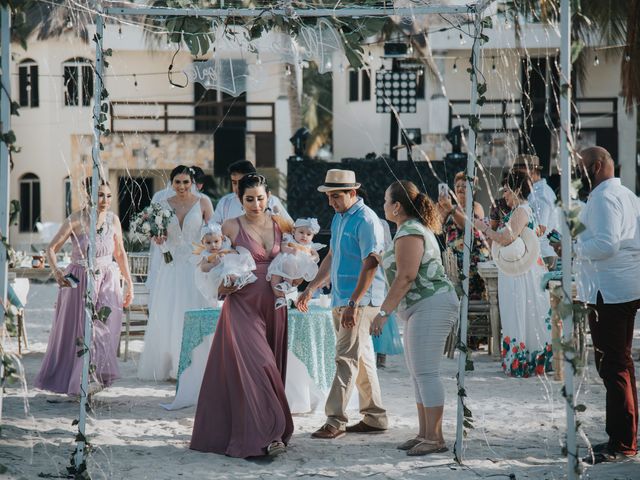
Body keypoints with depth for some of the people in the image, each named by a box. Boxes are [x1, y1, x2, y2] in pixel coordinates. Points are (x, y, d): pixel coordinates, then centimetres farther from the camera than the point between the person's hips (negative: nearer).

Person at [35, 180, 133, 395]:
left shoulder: (113, 219, 2)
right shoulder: (76, 220, -9)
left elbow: (120, 253, 12)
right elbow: (52, 248, -5)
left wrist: (129, 283, 12)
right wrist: (56, 270, -22)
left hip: (107, 282, 3)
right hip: (80, 281, -3)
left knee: (105, 331, -2)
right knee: (79, 331, 1)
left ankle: (98, 377, 9)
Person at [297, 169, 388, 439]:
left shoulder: (366, 220, -14)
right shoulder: (339, 218, 15)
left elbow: (370, 265, -20)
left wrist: (354, 303, -24)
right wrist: (311, 288, 24)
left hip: (361, 300, -9)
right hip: (341, 300, 9)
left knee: (347, 358, -11)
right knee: (361, 359, 12)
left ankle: (335, 421, -12)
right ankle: (375, 418, 18)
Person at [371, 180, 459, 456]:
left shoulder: (409, 233, -14)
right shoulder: (416, 228, 19)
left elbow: (406, 276, -21)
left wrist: (383, 312, -19)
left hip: (430, 306, -11)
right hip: (423, 309, 11)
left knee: (425, 372, -11)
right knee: (418, 372, 12)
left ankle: (435, 438, -11)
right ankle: (425, 433, 15)